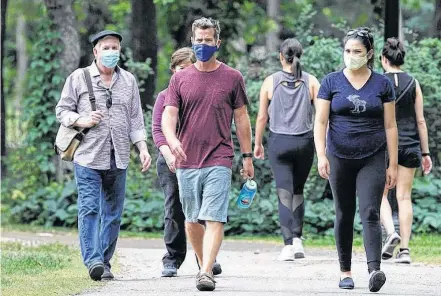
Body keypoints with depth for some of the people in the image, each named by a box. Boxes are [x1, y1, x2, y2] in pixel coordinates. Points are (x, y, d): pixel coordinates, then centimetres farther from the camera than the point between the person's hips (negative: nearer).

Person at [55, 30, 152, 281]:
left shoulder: (128, 81, 14)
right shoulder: (78, 78, 4)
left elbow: (136, 119, 15)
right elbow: (62, 111, 6)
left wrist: (143, 148, 5)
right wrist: (83, 121, -12)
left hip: (119, 158, 4)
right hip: (88, 157, -3)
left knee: (113, 213, 4)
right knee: (89, 209, -12)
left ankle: (105, 262, 10)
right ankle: (93, 260, -17)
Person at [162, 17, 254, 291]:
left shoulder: (232, 78, 5)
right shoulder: (180, 79, 8)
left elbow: (242, 117, 9)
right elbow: (168, 116, 1)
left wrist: (248, 156, 7)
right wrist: (173, 142, -19)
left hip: (219, 160, -3)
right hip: (187, 161, 3)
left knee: (214, 218, -14)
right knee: (192, 220, 10)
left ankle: (207, 272, -20)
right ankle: (203, 265, 26)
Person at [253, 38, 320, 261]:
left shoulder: (270, 82, -1)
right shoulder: (311, 82, 0)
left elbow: (262, 117, 3)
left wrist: (257, 143, 14)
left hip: (279, 142, -1)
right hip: (304, 142, 1)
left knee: (285, 194, -1)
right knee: (298, 191, 19)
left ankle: (288, 245, -11)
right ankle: (297, 238, 9)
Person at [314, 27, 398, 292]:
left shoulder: (382, 84, 3)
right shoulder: (332, 82, 2)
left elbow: (390, 126, 4)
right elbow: (320, 122, -1)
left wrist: (393, 165, 1)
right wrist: (321, 156, -13)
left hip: (372, 159, -1)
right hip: (340, 159, 1)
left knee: (370, 213, -14)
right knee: (344, 215, 9)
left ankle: (374, 271, -26)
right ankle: (346, 273, 18)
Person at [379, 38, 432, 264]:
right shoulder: (413, 84, 3)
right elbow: (420, 121, 5)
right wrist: (425, 152, 11)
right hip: (410, 145, 2)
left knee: (380, 194, 9)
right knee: (404, 197, 6)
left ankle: (391, 232, -16)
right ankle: (405, 249, 2)